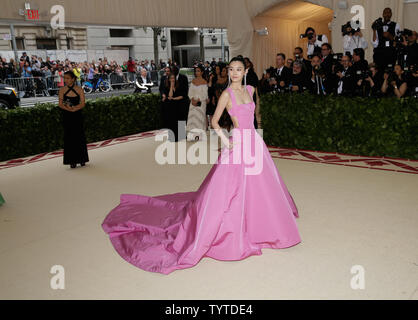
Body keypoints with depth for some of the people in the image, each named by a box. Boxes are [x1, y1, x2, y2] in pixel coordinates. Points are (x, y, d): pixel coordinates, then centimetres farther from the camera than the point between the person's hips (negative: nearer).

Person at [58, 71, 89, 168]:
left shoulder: (79, 89, -2)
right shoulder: (62, 90, 0)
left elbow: (82, 103, -7)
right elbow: (60, 104, -4)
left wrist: (74, 108, -23)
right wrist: (68, 108, -23)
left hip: (78, 115, 0)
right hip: (67, 116, 1)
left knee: (79, 136, 3)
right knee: (69, 137, 1)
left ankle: (82, 159, 15)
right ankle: (72, 161, 6)